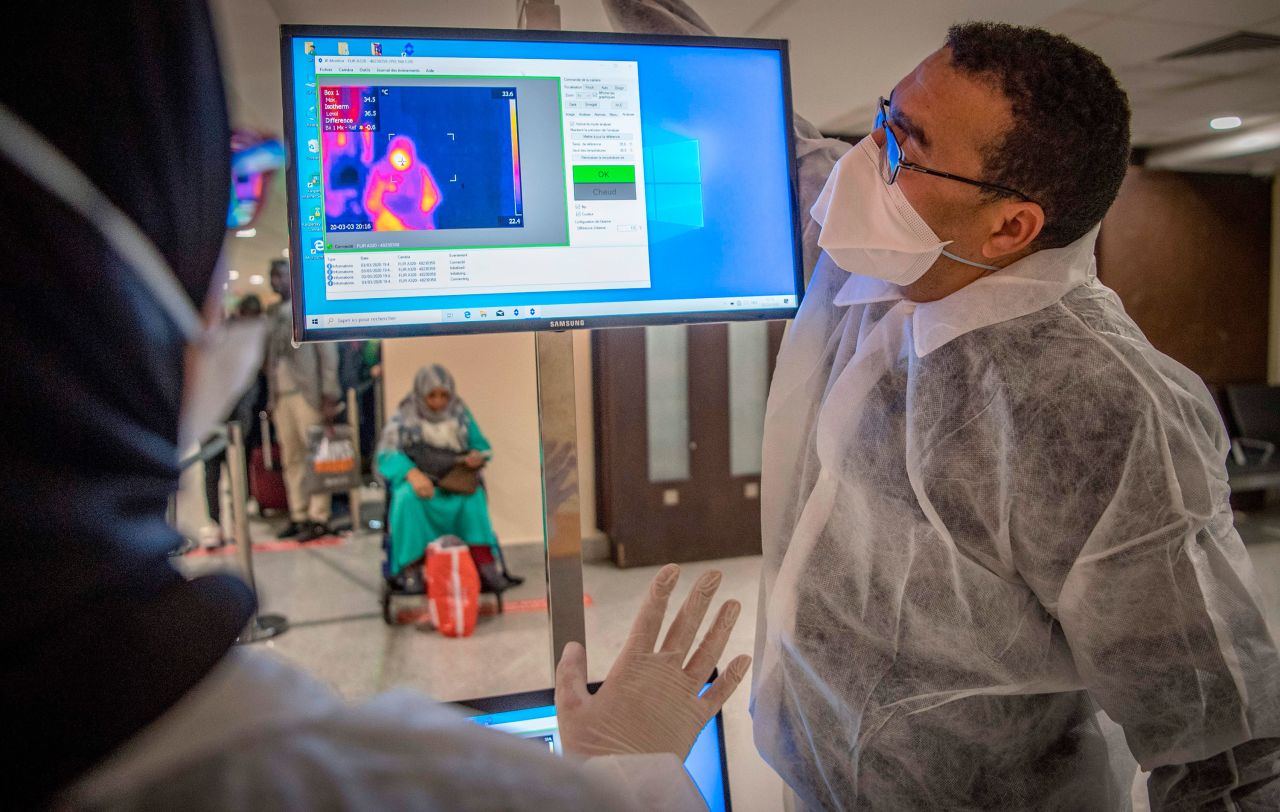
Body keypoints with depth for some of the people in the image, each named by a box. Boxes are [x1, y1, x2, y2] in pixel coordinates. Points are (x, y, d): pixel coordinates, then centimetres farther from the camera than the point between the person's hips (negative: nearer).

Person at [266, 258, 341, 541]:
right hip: (281, 395, 5)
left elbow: (328, 353, -6)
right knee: (291, 458, 6)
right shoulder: (273, 313, 16)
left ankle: (319, 518, 0)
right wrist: (271, 399, 6)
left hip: (307, 393, -5)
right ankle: (298, 516, 11)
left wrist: (329, 396, -13)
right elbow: (271, 357, 13)